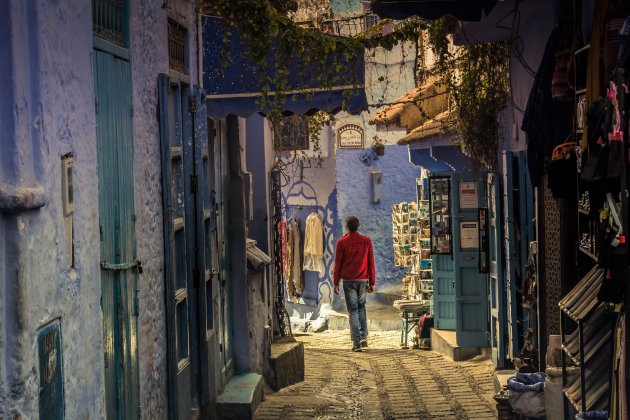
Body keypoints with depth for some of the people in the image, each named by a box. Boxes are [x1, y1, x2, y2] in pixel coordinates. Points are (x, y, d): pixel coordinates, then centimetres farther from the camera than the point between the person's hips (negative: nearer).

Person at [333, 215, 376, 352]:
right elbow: (371, 263, 4)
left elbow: (338, 263, -2)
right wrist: (372, 282, 9)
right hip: (363, 280, 2)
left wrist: (336, 283, 5)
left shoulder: (342, 242, -3)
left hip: (348, 280, -2)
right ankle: (364, 337, 8)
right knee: (361, 307, 19)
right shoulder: (367, 241, 3)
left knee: (353, 311, 2)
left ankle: (356, 342, -5)